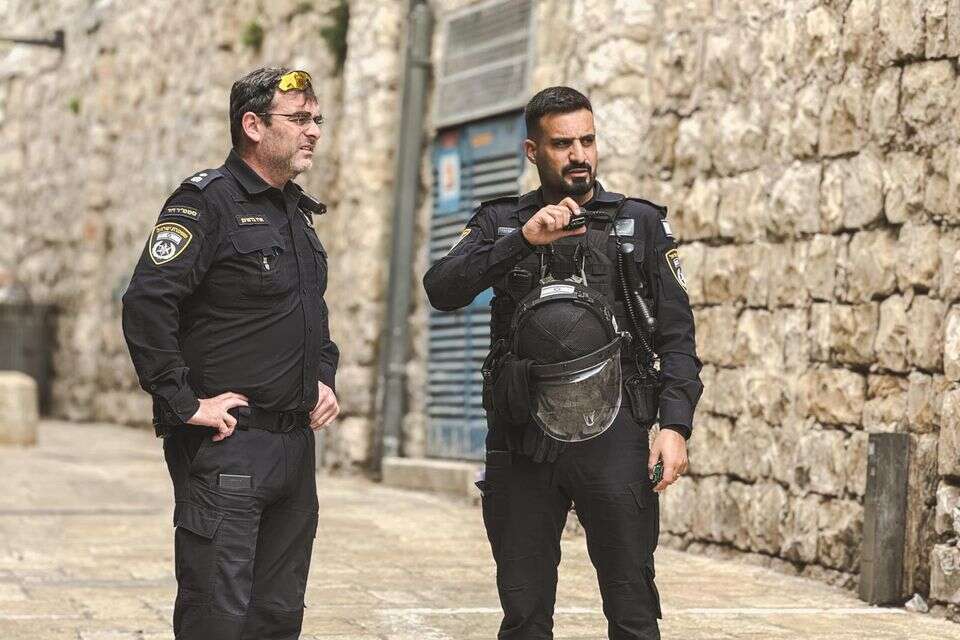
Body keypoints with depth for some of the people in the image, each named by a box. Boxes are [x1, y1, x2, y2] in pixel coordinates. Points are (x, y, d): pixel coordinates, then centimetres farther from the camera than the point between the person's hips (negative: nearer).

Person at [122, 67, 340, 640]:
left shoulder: (297, 211, 17)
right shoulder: (208, 201, -11)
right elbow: (147, 303, -20)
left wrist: (325, 378, 14)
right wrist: (186, 404, -20)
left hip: (296, 442, 8)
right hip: (228, 444, -8)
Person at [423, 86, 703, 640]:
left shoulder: (641, 224, 9)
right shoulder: (501, 223, 11)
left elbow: (677, 338, 5)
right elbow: (443, 291, -6)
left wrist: (676, 426, -9)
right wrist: (523, 240, -17)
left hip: (611, 439, -1)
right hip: (521, 443, 1)